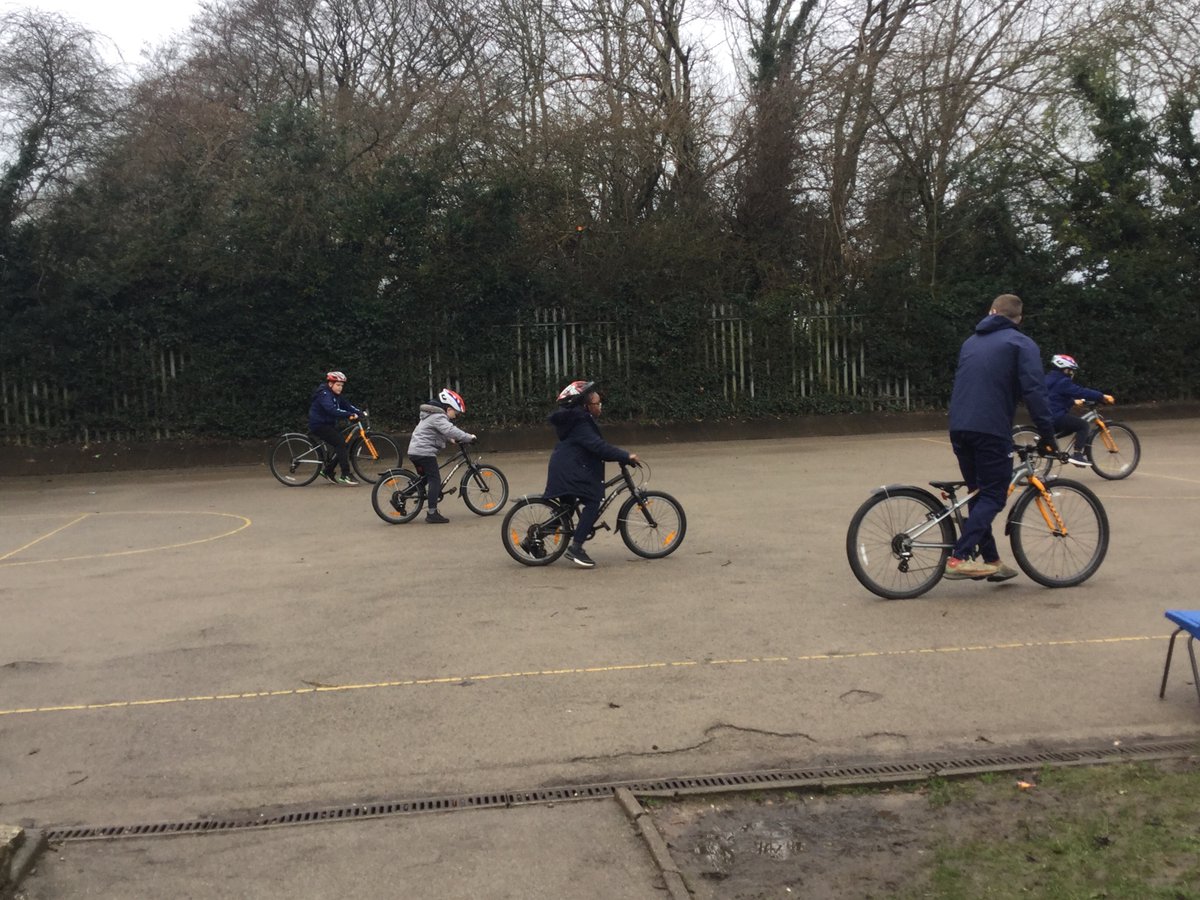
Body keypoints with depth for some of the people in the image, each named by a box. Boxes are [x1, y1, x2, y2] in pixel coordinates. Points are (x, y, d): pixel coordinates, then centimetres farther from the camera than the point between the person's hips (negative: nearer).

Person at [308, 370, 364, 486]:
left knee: (339, 446, 5)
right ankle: (345, 474, -18)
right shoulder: (324, 394, -20)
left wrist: (360, 412, -11)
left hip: (328, 424, 10)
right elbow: (332, 409, -35)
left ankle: (327, 471, 20)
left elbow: (347, 405, 4)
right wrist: (350, 415, -43)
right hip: (319, 425, -10)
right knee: (341, 443, -19)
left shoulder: (336, 395, 11)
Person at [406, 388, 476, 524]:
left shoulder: (433, 415, 20)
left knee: (425, 478, 24)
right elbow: (451, 430, -28)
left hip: (415, 451, 10)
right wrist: (469, 437, -26)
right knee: (435, 480, -9)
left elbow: (443, 433, 31)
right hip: (424, 452, -10)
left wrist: (450, 439, 17)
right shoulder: (438, 417, -14)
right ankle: (432, 513, -11)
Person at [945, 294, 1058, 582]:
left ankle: (990, 560, 17)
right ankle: (959, 558, -16)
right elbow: (1034, 391, -10)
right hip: (991, 430, -6)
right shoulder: (1021, 344, 1)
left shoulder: (971, 342, 22)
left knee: (978, 493, 15)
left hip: (958, 428, 6)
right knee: (993, 496, -3)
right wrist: (1048, 435, -7)